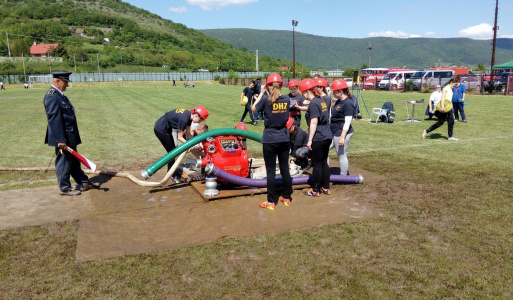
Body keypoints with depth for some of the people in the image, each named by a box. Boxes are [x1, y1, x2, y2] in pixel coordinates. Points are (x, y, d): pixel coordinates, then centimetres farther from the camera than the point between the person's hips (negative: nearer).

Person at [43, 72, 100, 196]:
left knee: (74, 161, 18)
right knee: (64, 162, 2)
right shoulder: (52, 97, -18)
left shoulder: (59, 95, 13)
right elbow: (54, 119, -23)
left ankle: (84, 183, 29)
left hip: (70, 136, 10)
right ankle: (65, 188, 14)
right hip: (63, 138, -10)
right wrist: (61, 139, -25)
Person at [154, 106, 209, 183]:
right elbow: (180, 137, -21)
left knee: (173, 150, 16)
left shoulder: (189, 115, -3)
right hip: (161, 130, -9)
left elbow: (187, 134, 1)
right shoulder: (184, 119, -29)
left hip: (167, 128, 9)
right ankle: (174, 176, 8)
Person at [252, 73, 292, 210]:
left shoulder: (266, 101, -13)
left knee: (271, 171, 3)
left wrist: (261, 94, 8)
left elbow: (253, 109, 3)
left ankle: (271, 202, 9)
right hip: (284, 139, 4)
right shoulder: (287, 100, -1)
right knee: (285, 169, 14)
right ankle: (286, 197, 26)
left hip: (270, 140, -4)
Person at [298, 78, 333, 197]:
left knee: (317, 164, 1)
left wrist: (310, 140, -16)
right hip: (327, 136, 9)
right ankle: (326, 187, 24)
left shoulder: (313, 103, -14)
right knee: (324, 162, 15)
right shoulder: (322, 101, 13)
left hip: (318, 138, -9)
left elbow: (314, 122, -18)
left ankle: (315, 190, 11)